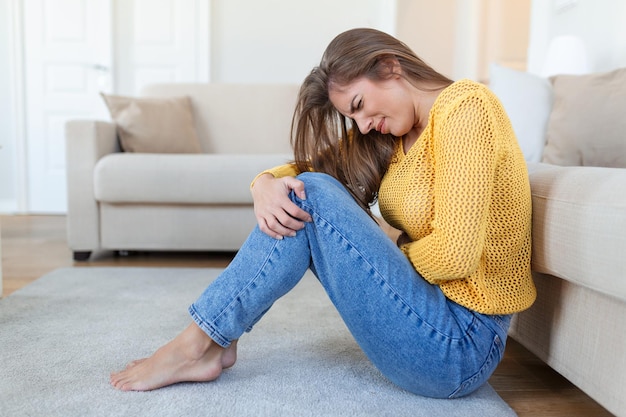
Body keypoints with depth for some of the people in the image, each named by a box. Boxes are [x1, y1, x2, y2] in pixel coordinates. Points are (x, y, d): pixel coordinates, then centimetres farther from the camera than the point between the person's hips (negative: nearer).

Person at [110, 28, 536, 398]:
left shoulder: (463, 107, -15)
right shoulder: (396, 133, 9)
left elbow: (454, 255, -23)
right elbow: (309, 166, 8)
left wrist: (383, 257, -5)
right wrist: (267, 184, -15)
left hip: (461, 347, -8)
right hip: (434, 310, 8)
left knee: (313, 196, -18)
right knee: (295, 198, 1)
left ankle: (197, 344, -7)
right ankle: (213, 340, 3)